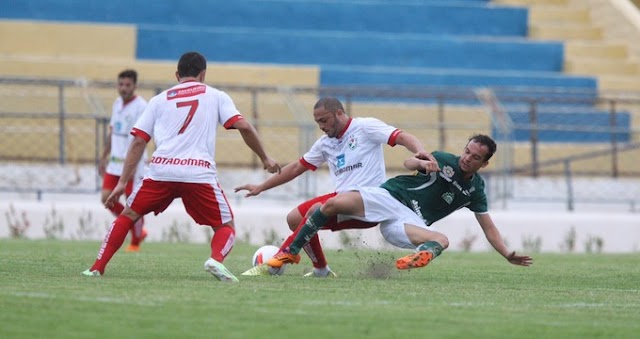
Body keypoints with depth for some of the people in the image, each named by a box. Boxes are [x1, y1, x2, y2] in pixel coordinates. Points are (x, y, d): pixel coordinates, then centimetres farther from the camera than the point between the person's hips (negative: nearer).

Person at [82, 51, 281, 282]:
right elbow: (243, 126, 3)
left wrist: (122, 183, 14)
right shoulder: (216, 96, 16)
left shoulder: (159, 100, 20)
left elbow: (138, 142, 14)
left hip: (161, 170, 2)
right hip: (200, 174, -2)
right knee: (226, 227, 12)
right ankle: (216, 259, -20)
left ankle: (97, 268, 11)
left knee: (127, 216, 21)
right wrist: (265, 158, 14)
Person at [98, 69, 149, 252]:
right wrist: (104, 157, 21)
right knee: (107, 198, 0)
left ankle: (135, 242, 13)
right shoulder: (117, 103, 12)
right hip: (115, 162, 7)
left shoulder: (140, 106, -12)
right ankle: (138, 230, 17)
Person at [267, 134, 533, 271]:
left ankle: (414, 260, -63)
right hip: (389, 196, -1)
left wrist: (508, 255, 1)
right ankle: (291, 253, -11)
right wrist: (421, 162, -29)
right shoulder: (444, 161, 3)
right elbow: (409, 163, -5)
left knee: (442, 240, -32)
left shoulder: (475, 190, 7)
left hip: (410, 221, 1)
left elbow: (489, 228, 11)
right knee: (333, 204, -22)